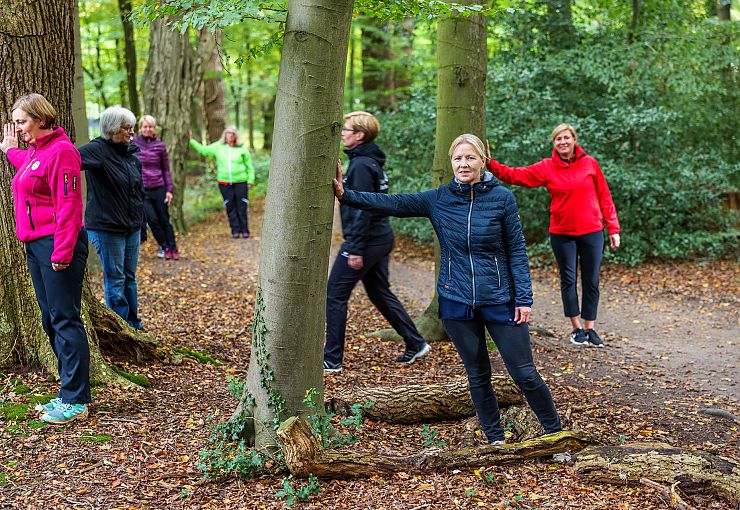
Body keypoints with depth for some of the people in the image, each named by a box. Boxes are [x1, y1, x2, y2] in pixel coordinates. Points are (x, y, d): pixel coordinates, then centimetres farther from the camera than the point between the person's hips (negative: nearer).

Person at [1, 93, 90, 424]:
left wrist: (62, 252, -22)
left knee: (65, 320, -6)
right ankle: (69, 393, 22)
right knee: (51, 320, 13)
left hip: (57, 246, -10)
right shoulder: (34, 151, 15)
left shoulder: (61, 151, -14)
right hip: (35, 246, 10)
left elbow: (68, 205, -19)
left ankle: (75, 402, -1)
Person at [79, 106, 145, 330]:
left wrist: (141, 218, 19)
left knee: (129, 277, 15)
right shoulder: (98, 150, -12)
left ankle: (133, 325, 26)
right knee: (115, 278, 1)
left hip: (132, 227, 7)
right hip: (107, 228, -7)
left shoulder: (132, 154, 10)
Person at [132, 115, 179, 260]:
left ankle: (173, 249, 14)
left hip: (159, 188, 1)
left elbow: (166, 169, 6)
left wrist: (169, 189, 2)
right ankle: (164, 247, 11)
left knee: (164, 220, 5)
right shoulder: (133, 143, -1)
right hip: (142, 189, -1)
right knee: (152, 219, -4)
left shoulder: (160, 145, 3)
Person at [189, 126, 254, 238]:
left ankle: (245, 230, 6)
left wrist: (250, 180, 3)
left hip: (240, 182, -2)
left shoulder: (242, 149, 3)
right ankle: (235, 230, 10)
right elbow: (203, 150, 16)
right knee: (230, 207, 3)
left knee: (242, 207, -2)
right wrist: (192, 141, 13)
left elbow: (249, 166, 7)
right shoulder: (218, 147, 9)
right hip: (224, 183, 2)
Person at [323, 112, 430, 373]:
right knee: (380, 293, 20)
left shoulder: (361, 165, -18)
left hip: (366, 241, -10)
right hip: (381, 239, 10)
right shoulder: (372, 161, 13)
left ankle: (331, 359, 2)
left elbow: (362, 209, -23)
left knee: (334, 295, -2)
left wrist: (356, 249, -23)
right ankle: (415, 343, 25)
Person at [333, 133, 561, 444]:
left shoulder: (501, 198, -6)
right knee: (477, 375, 12)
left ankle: (555, 432, 21)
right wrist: (346, 195, -18)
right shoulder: (438, 200, -1)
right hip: (456, 302, 2)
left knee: (524, 373, 2)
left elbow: (516, 251, -4)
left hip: (499, 301, -2)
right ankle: (495, 439, 27)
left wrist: (524, 298, -7)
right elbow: (392, 203, -7)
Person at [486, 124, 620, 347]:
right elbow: (515, 175, -6)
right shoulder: (546, 167, 0)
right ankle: (577, 328, 18)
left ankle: (590, 329, 17)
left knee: (591, 281, 5)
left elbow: (604, 196, 3)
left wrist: (613, 228, 1)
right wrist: (490, 164, -19)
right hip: (562, 233, 0)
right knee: (568, 280, 6)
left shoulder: (589, 163, 0)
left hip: (592, 232, 0)